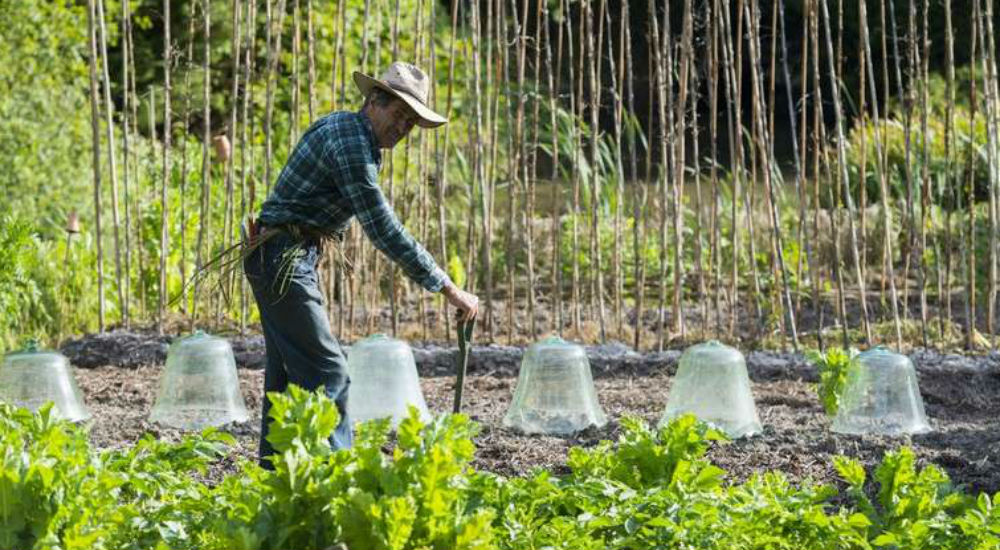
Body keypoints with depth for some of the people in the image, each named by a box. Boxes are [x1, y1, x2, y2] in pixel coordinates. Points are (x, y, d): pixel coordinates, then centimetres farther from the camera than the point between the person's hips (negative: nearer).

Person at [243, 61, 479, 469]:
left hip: (277, 260, 11)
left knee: (288, 373, 12)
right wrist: (450, 290, -21)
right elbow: (385, 232, -23)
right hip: (284, 261, -11)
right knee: (327, 372, -13)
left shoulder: (339, 125, 13)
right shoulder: (352, 145, -19)